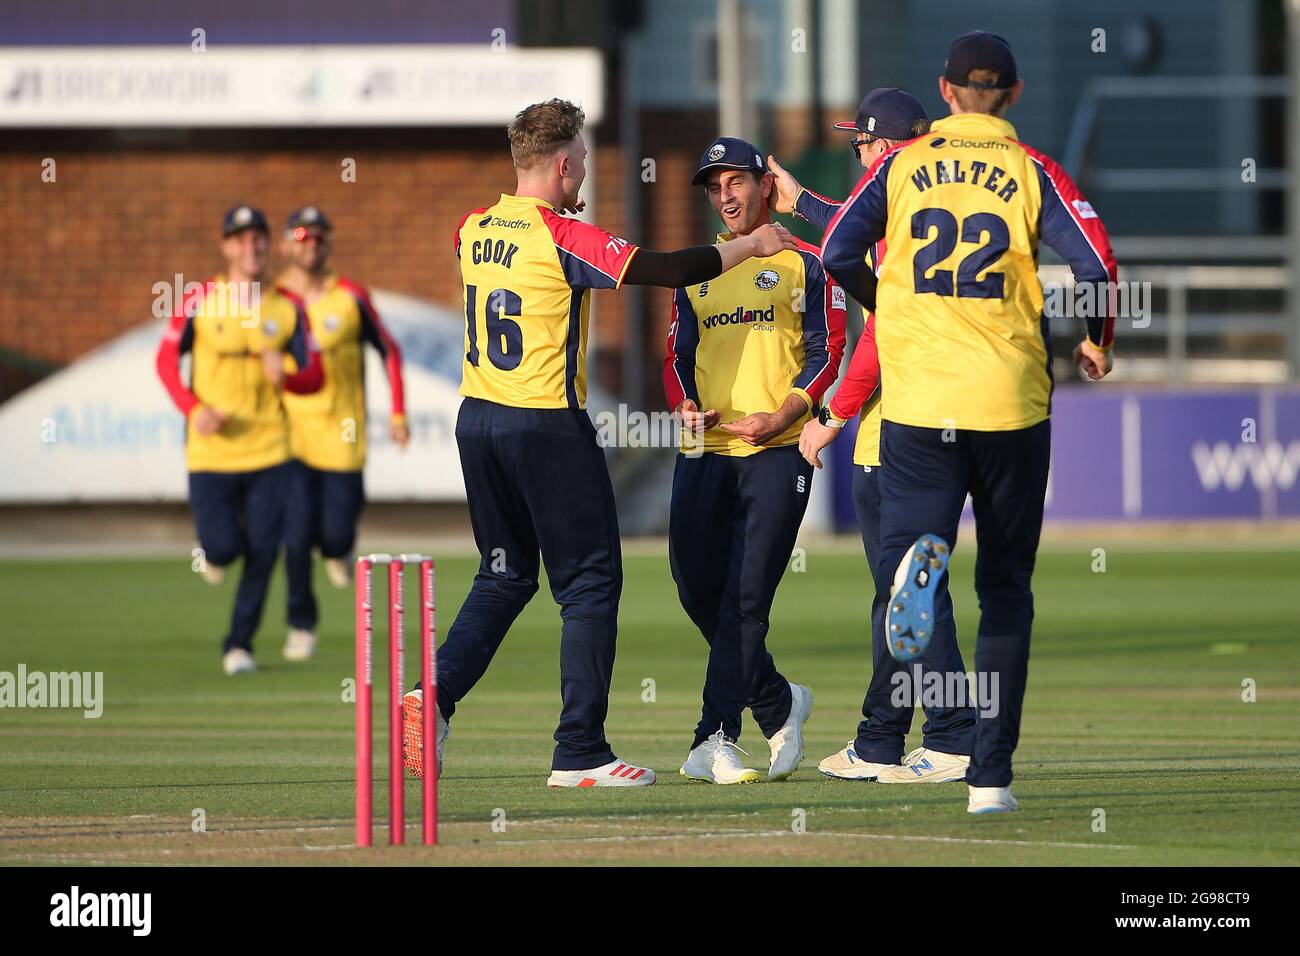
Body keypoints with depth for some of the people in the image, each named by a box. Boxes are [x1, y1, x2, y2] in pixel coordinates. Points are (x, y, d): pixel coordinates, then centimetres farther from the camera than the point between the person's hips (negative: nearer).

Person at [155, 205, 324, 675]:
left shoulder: (289, 307, 2)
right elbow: (166, 358, 2)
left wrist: (284, 377, -20)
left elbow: (315, 375, 3)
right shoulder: (201, 300, -2)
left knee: (263, 550, -3)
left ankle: (239, 644, 14)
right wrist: (193, 408, -13)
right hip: (211, 449, -2)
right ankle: (216, 552, 30)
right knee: (223, 545, -10)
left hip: (269, 447, 2)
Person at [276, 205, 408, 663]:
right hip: (291, 434, 0)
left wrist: (397, 411, 3)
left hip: (342, 434, 0)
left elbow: (388, 351, 9)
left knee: (336, 533, -6)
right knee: (297, 535, -9)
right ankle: (301, 625, 8)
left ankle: (336, 551, 33)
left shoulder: (351, 298, 0)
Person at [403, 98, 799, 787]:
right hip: (546, 426, -7)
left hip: (477, 420, 7)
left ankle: (435, 695, 1)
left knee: (504, 577, 19)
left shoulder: (475, 230, 5)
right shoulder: (562, 239, -14)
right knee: (591, 583, 1)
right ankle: (579, 754, -2)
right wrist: (749, 245, -5)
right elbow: (662, 270, -17)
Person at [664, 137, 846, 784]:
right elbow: (678, 358, 19)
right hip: (704, 451, 5)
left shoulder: (801, 263, 5)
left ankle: (715, 738, -9)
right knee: (698, 587, 3)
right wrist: (685, 405, -3)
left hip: (777, 451, -5)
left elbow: (826, 352, -1)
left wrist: (780, 417, -15)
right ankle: (778, 704, 22)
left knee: (748, 593, -11)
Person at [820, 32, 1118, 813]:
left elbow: (839, 254, 0)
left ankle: (921, 560, -37)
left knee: (904, 543, 2)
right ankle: (991, 773, 6)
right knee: (1006, 590, 10)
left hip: (918, 400, 0)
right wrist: (1098, 342, 9)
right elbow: (1097, 263, -10)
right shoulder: (1033, 172, 2)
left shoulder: (901, 165, 6)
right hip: (1012, 401, 0)